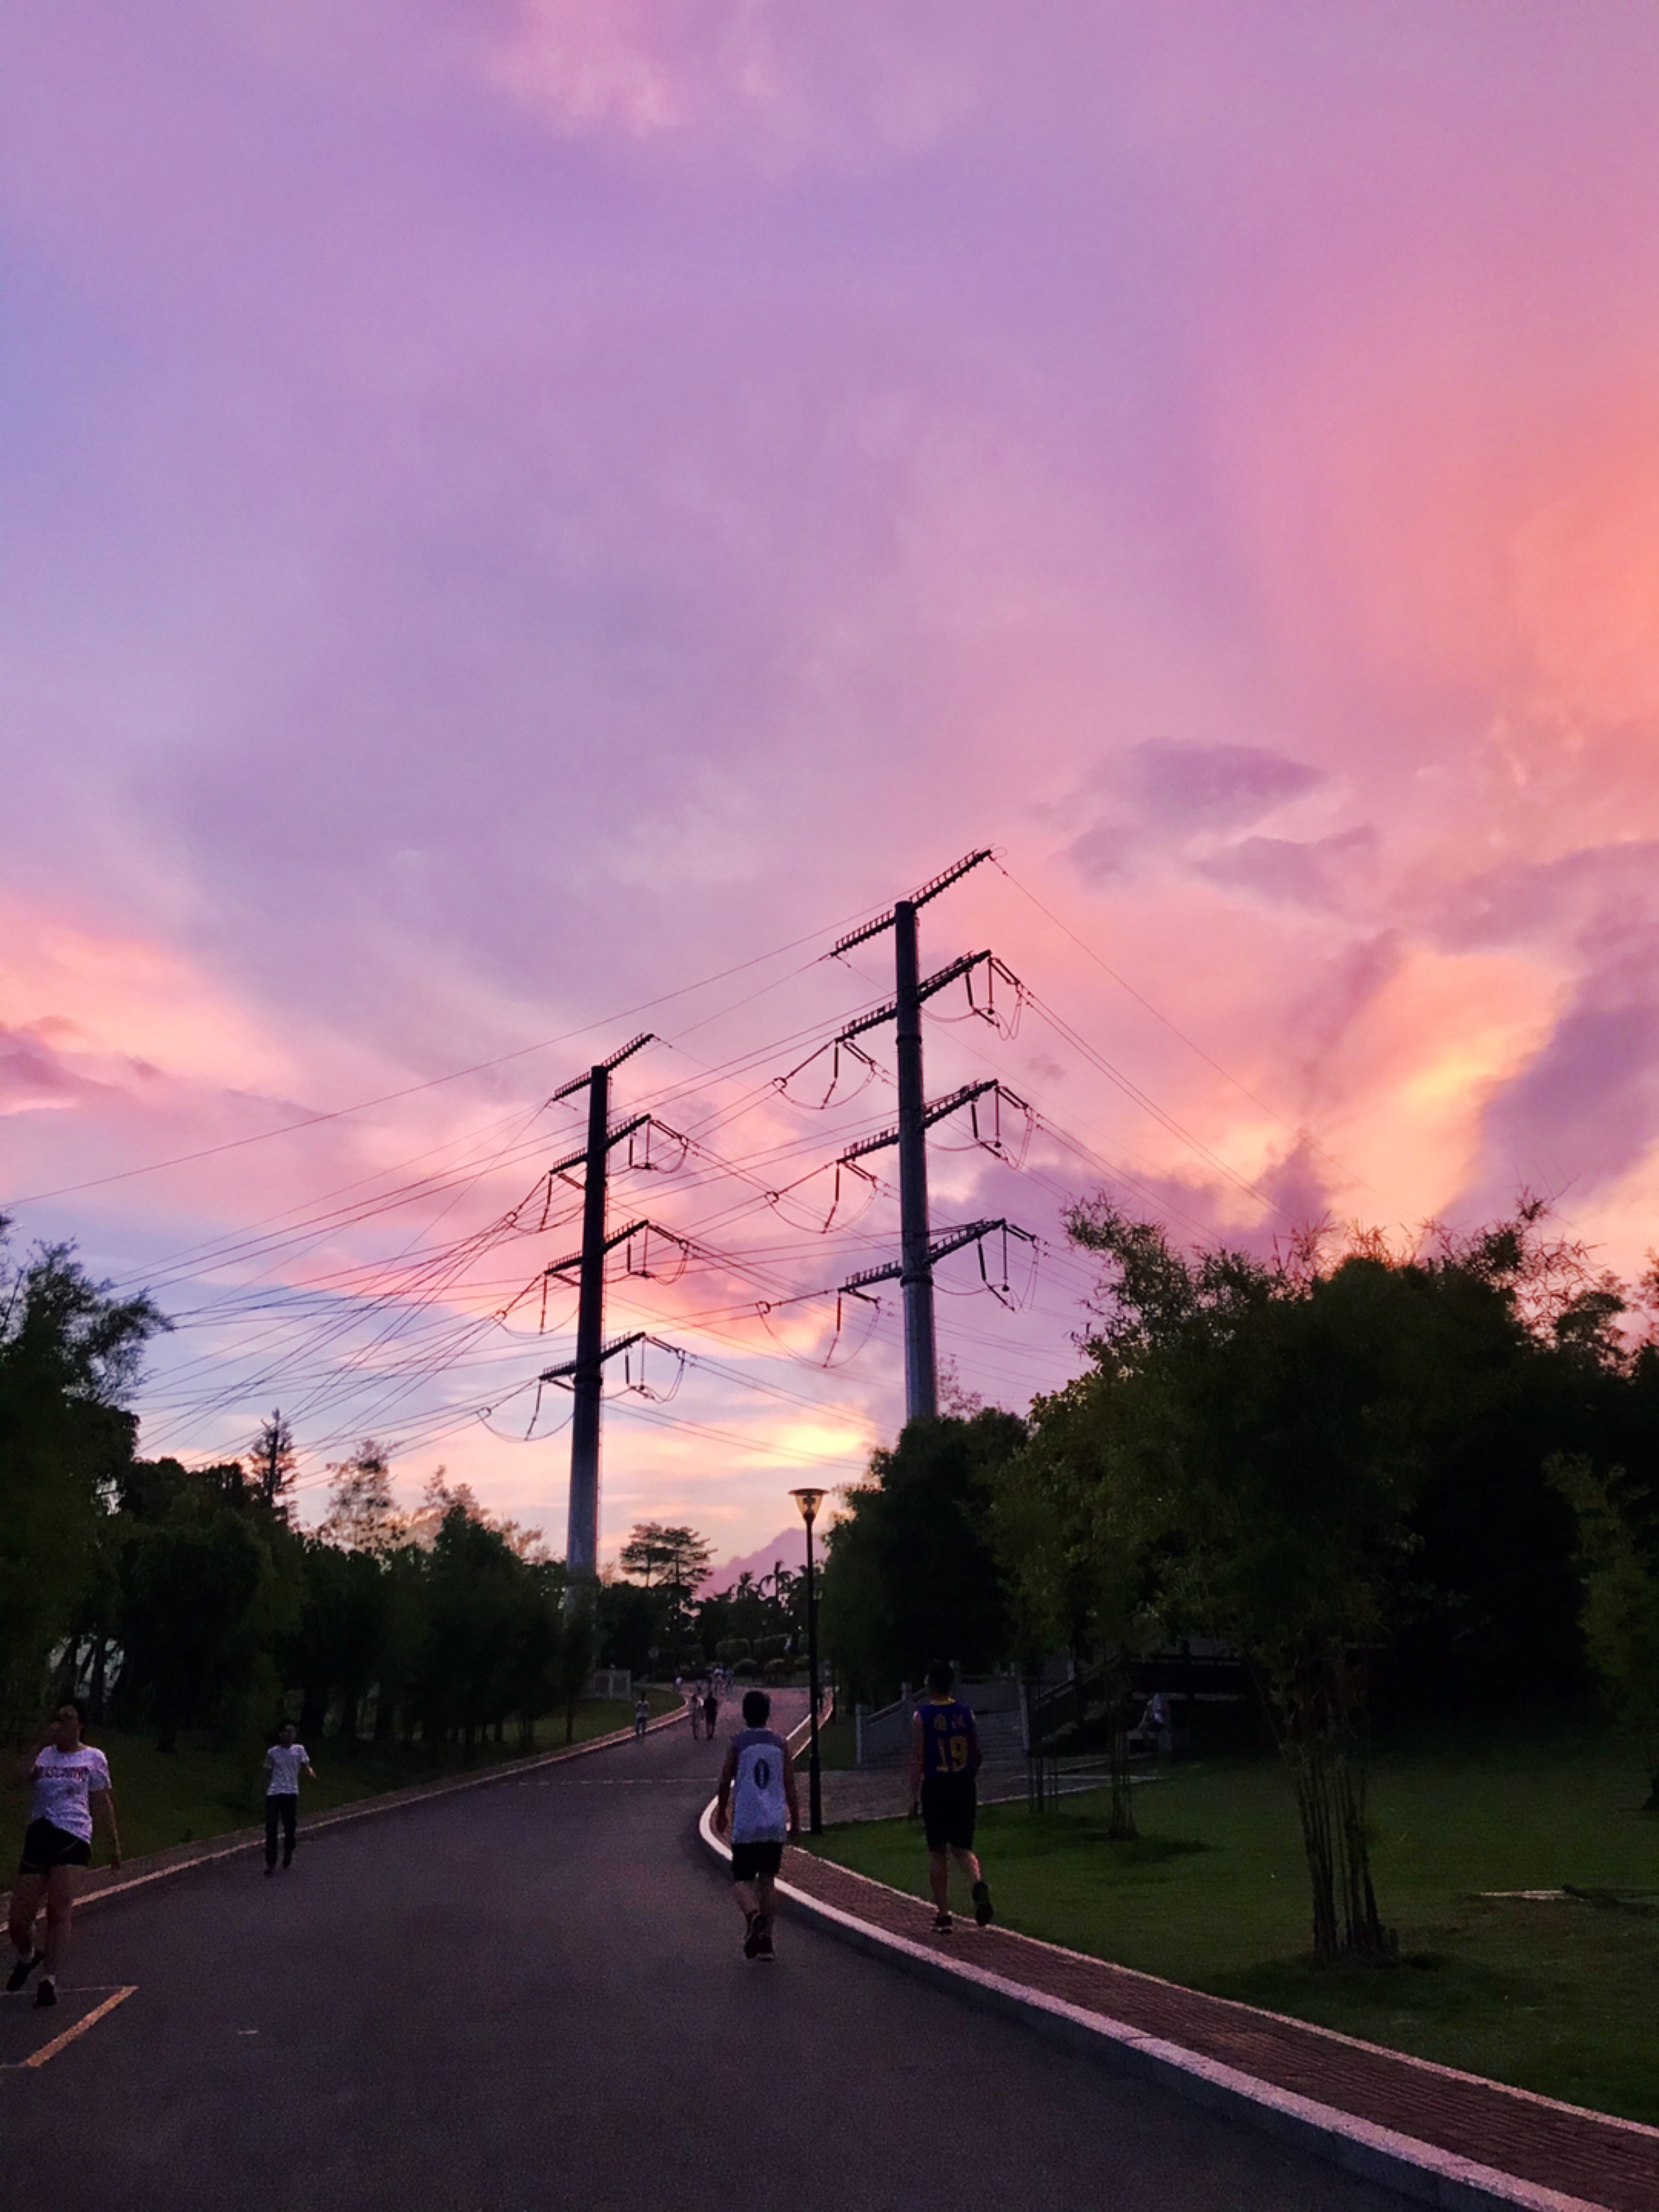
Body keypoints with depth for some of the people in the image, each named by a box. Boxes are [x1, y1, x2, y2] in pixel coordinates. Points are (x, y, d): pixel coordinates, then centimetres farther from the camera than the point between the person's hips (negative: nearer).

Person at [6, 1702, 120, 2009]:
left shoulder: (93, 1758, 8)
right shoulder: (43, 1754, 11)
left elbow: (102, 1804, 12)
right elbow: (17, 1781, -10)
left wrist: (114, 1846, 11)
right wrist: (41, 1746, -13)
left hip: (74, 1837, -2)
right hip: (38, 1836, 2)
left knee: (59, 1911, -16)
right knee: (18, 1919, 4)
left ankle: (50, 1978, -8)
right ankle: (26, 1958, 35)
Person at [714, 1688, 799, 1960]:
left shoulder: (737, 1743, -2)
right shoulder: (780, 1743, 5)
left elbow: (725, 1783, 3)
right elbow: (790, 1786, 5)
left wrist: (721, 1813, 18)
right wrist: (795, 1821, 12)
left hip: (746, 1825, -3)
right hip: (775, 1825, 3)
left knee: (742, 1878, 5)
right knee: (767, 1879, 15)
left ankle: (754, 1915, -25)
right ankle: (765, 1939, 12)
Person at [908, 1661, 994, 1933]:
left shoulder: (922, 1716, -6)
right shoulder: (967, 1713, 3)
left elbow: (917, 1758, -8)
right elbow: (977, 1755, 8)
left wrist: (914, 1797, -3)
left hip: (935, 1788, -3)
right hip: (965, 1787, 3)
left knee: (937, 1852, 10)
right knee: (962, 1847, 12)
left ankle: (943, 1914, 10)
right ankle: (978, 1883, -18)